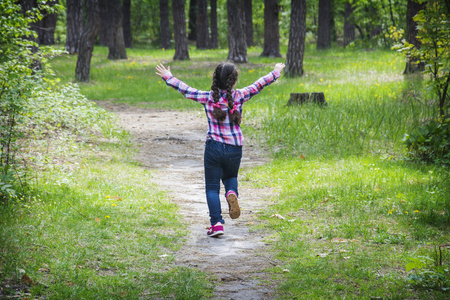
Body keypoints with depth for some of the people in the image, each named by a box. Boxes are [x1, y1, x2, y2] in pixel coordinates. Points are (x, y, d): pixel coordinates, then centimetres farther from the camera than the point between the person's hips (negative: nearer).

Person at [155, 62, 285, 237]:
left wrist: (167, 77, 19)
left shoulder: (207, 97, -4)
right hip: (235, 149, 1)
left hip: (213, 148, -1)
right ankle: (231, 193, -8)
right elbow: (259, 85, 8)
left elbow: (185, 89, 5)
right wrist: (276, 72, 23)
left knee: (212, 188, 7)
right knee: (230, 177, 26)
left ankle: (216, 223, -4)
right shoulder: (239, 96, -3)